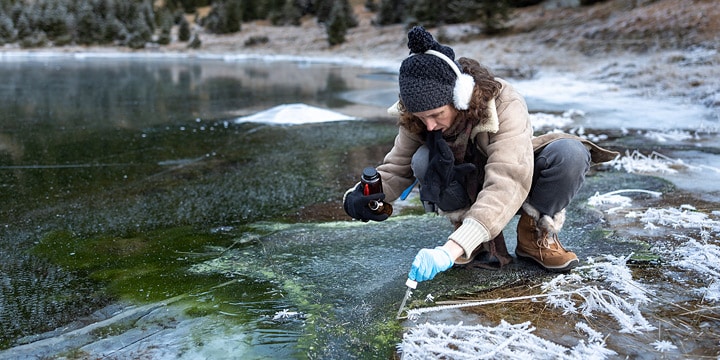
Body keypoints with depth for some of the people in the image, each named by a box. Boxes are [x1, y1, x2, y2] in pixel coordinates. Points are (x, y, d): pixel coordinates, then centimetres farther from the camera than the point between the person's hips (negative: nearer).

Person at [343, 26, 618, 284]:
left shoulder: (504, 104, -34)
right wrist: (369, 194, -36)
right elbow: (398, 166, -10)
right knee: (423, 160, -31)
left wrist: (451, 249, -56)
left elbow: (507, 181, -45)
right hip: (468, 191, 2)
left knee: (570, 153, -32)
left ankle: (535, 233, -8)